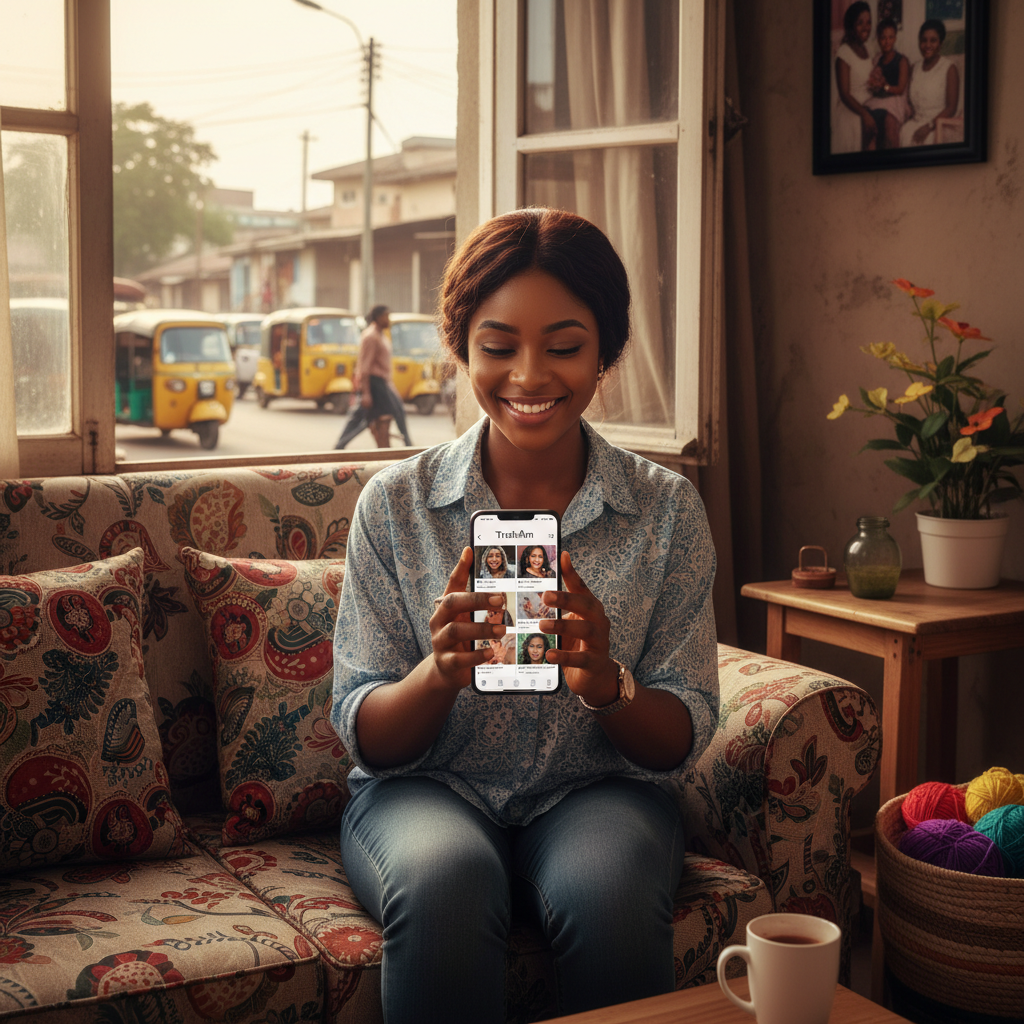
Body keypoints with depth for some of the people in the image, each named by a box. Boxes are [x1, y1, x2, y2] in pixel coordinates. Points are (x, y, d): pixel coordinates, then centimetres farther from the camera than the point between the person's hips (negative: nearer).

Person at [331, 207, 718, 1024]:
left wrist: (604, 680, -24)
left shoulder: (668, 510, -1)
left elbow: (684, 741, -1)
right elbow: (364, 737, -3)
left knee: (610, 896, -32)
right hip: (426, 791, 0)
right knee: (446, 886, -33)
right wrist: (440, 672, -26)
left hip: (597, 791, 1)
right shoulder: (396, 504, -2)